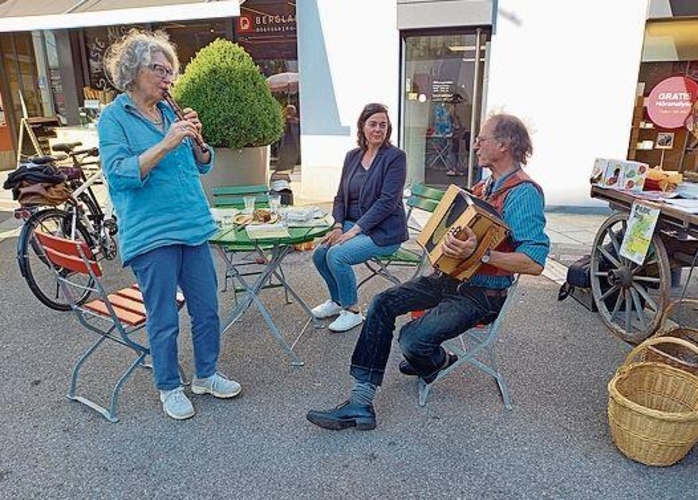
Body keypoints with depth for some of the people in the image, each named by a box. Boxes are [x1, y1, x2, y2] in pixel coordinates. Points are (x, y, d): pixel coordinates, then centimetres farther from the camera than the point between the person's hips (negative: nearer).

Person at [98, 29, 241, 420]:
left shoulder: (171, 111, 12)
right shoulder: (114, 117, -3)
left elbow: (203, 165, 15)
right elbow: (119, 173, -16)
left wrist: (196, 140, -6)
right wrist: (167, 144, -23)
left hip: (193, 226, 6)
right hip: (151, 234, -5)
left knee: (207, 308, 12)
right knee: (164, 319, 4)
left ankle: (206, 375, 31)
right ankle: (170, 387, 25)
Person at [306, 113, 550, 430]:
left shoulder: (523, 193, -16)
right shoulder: (486, 185, 13)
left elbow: (535, 262, -25)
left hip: (482, 294, -9)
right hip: (451, 276, 9)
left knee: (413, 339, -26)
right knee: (382, 304, -8)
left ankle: (437, 362, 15)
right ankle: (361, 403, -7)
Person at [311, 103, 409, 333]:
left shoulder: (395, 157, -9)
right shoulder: (352, 156, 10)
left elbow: (387, 201, -18)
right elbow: (341, 196, 13)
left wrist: (354, 230, -20)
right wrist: (338, 226, -5)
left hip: (383, 231, -6)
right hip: (351, 225, 7)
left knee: (337, 255, -25)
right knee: (320, 254, -11)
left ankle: (352, 311, -4)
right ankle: (337, 300, 15)